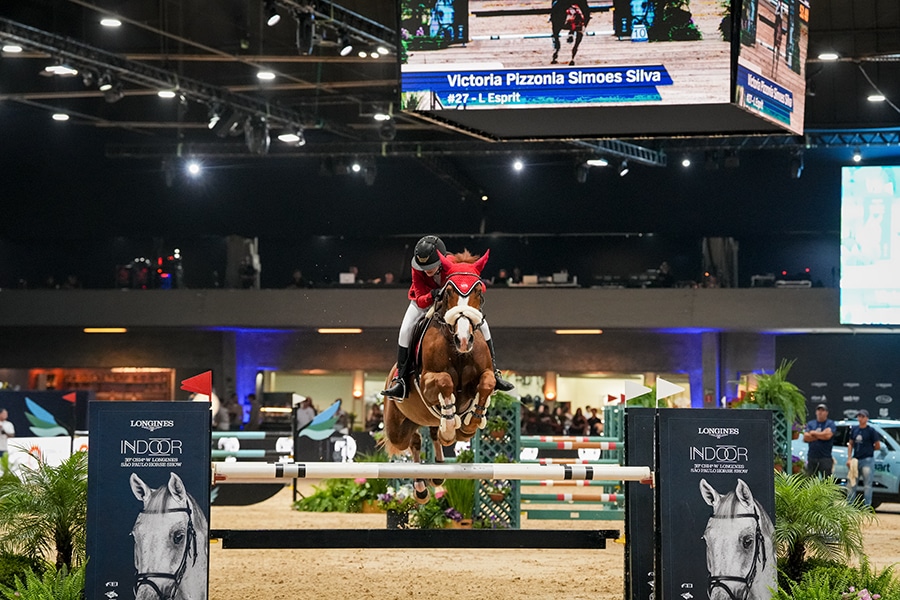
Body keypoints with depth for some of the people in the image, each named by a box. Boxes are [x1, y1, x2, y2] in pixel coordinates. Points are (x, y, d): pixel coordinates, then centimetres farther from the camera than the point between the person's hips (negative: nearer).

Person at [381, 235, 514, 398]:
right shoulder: (417, 270, -31)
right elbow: (420, 301, -30)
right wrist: (431, 296, -53)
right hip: (424, 300, 0)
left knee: (482, 324, -16)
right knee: (406, 329, -21)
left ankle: (493, 372, -3)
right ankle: (400, 380, -14)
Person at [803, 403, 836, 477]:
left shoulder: (830, 424, 3)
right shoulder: (810, 424, 14)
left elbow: (828, 435, -16)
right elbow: (805, 438, 1)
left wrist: (813, 433, -1)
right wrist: (821, 435, -5)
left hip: (825, 457, -4)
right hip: (812, 457, 4)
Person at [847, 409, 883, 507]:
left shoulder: (871, 431, -5)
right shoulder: (854, 429, 10)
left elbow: (878, 446, -2)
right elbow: (850, 444, 12)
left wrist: (868, 448, 5)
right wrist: (849, 458, 4)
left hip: (867, 460, -6)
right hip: (855, 459, 6)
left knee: (867, 485, -4)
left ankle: (867, 505, -2)